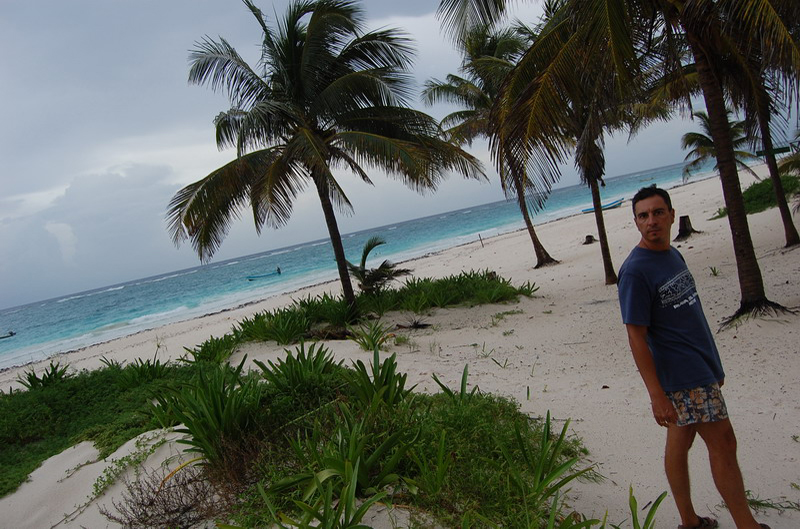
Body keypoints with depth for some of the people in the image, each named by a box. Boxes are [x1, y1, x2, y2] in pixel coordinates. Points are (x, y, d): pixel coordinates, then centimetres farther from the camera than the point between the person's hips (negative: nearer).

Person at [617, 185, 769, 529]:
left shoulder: (672, 254, 9)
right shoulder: (634, 270, -18)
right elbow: (636, 336, -19)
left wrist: (713, 365, 19)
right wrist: (656, 395, -22)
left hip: (699, 365, 8)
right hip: (683, 375, -8)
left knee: (679, 442, 15)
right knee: (723, 445, 0)